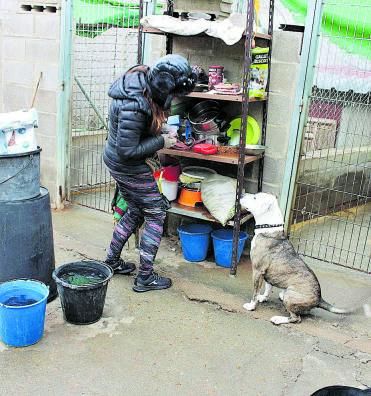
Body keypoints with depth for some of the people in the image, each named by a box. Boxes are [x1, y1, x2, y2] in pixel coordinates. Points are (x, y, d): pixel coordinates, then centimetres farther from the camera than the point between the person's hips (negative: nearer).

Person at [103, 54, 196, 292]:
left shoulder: (142, 78, -5)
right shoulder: (134, 106, -33)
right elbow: (127, 150, -27)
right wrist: (161, 142, -18)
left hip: (115, 161, 9)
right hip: (129, 167, -9)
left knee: (135, 212, 22)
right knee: (157, 214, 3)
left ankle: (112, 261, 34)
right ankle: (145, 277, 11)